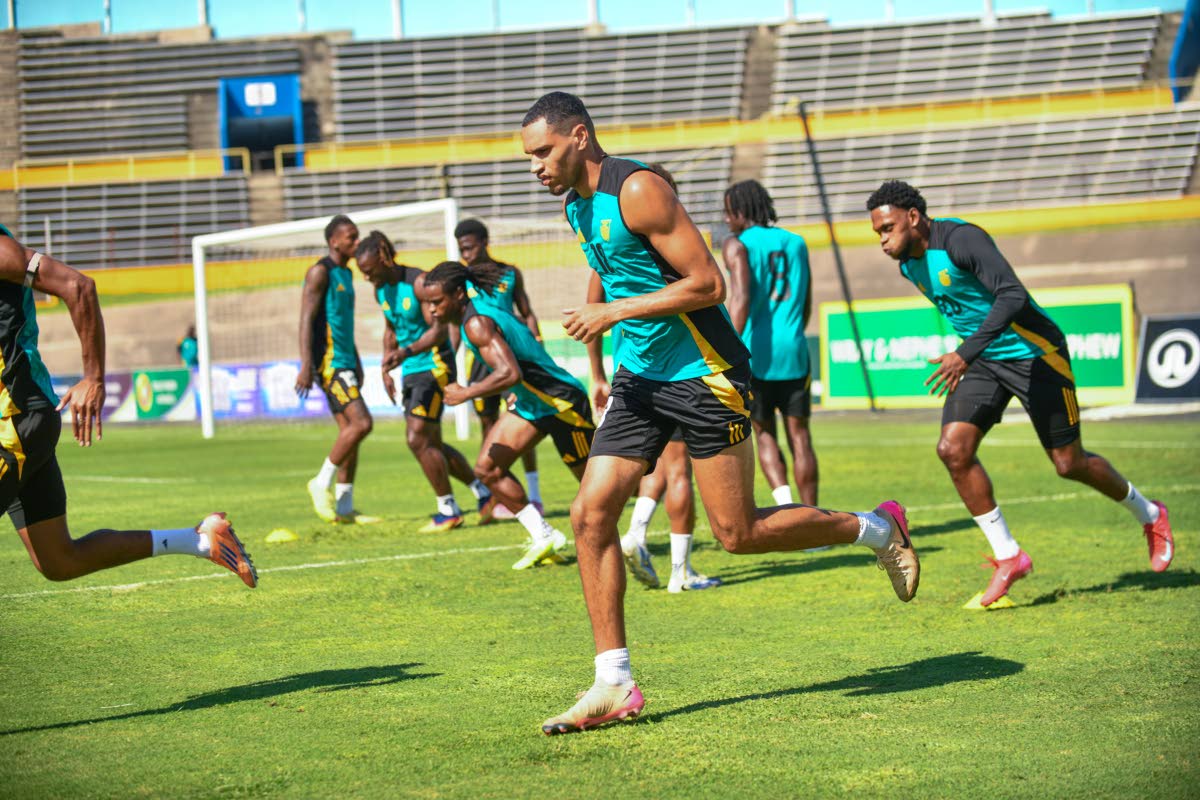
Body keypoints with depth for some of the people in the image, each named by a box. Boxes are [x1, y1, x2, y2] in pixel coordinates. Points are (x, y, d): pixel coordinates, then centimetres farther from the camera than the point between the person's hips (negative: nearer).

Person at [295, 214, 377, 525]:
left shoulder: (346, 274, 19)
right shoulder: (320, 272, -9)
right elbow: (307, 319, -15)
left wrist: (357, 364, 27)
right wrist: (306, 366, -23)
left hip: (345, 362, 9)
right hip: (329, 360, -9)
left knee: (350, 431, 7)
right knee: (361, 422, -18)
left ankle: (344, 508, 10)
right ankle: (322, 484, -6)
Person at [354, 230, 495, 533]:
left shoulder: (419, 282, -18)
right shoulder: (381, 290, 8)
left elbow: (439, 330, -21)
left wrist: (406, 352, -33)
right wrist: (386, 368, 14)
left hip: (435, 366, -9)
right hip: (411, 372, 9)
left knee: (418, 439, -14)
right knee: (431, 444, 10)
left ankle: (448, 510, -2)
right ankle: (483, 491, 25)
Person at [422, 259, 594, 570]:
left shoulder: (477, 323, -25)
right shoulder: (480, 309, 4)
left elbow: (510, 373, -37)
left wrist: (466, 393, -27)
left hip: (560, 401, -10)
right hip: (530, 400, 10)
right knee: (487, 469, 1)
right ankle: (544, 538, 5)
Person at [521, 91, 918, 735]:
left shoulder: (637, 191, -18)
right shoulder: (575, 204, 9)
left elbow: (708, 283, -21)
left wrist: (614, 313, -21)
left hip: (703, 375, -8)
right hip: (639, 378, 8)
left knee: (739, 534, -4)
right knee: (590, 515, -4)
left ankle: (875, 529, 19)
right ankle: (614, 685, 0)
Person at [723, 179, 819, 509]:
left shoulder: (737, 246, -3)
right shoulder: (797, 243, 14)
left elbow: (740, 299, -17)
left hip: (755, 353, -3)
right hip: (793, 350, 3)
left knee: (765, 434, 10)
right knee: (799, 436, 5)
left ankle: (785, 501, -10)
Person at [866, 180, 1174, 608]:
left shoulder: (960, 239, -24)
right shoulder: (908, 263, 2)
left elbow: (1013, 296, -34)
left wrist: (966, 354, -41)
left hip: (1033, 353, -7)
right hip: (983, 360, 7)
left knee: (1069, 463, 2)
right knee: (953, 448, -13)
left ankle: (1148, 515, 30)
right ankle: (1008, 557, -3)